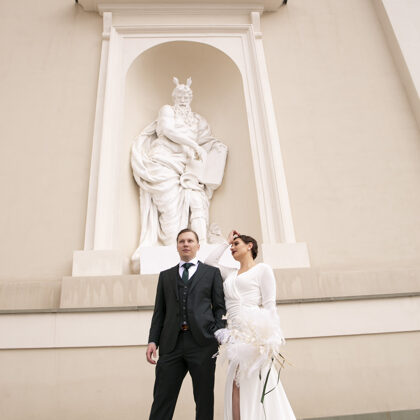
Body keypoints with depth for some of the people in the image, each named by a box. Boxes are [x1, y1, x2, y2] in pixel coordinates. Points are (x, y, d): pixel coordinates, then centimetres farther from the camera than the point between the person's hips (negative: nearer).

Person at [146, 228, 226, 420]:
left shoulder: (212, 272, 12)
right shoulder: (165, 275, 18)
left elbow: (220, 307, 7)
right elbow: (159, 311, 14)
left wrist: (218, 334, -8)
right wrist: (153, 340, 2)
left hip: (202, 342, -1)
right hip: (171, 344, 2)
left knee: (204, 400, 6)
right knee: (162, 399, 2)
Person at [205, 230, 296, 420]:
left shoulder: (262, 269, 5)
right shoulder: (231, 274, 23)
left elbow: (269, 305, -3)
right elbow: (209, 263, 19)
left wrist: (271, 338, -12)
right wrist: (225, 242, 23)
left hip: (254, 333, -6)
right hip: (236, 336, 6)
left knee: (254, 388, -6)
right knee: (236, 387, 3)